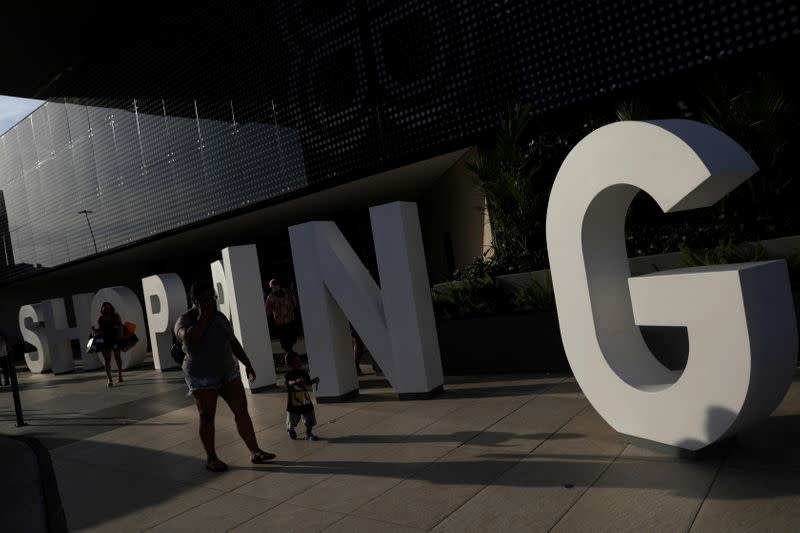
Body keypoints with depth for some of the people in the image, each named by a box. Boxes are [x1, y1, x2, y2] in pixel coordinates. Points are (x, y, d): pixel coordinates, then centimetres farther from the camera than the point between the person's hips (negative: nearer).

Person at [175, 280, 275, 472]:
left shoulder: (219, 317, 7)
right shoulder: (184, 321, -9)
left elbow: (234, 342, 14)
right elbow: (189, 337, -32)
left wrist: (247, 364, 12)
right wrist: (203, 317, -23)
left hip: (228, 371, 5)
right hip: (202, 378, -5)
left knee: (241, 410, 1)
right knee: (207, 417, 1)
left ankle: (255, 452, 5)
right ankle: (211, 458, 16)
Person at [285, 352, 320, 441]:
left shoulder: (304, 373, 0)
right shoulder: (289, 374, -18)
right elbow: (290, 383, -38)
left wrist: (314, 381, -2)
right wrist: (297, 381, -58)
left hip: (306, 401, 4)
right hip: (293, 403, -4)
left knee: (310, 420, 4)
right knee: (292, 421, 16)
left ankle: (308, 434, 21)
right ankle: (290, 430, 46)